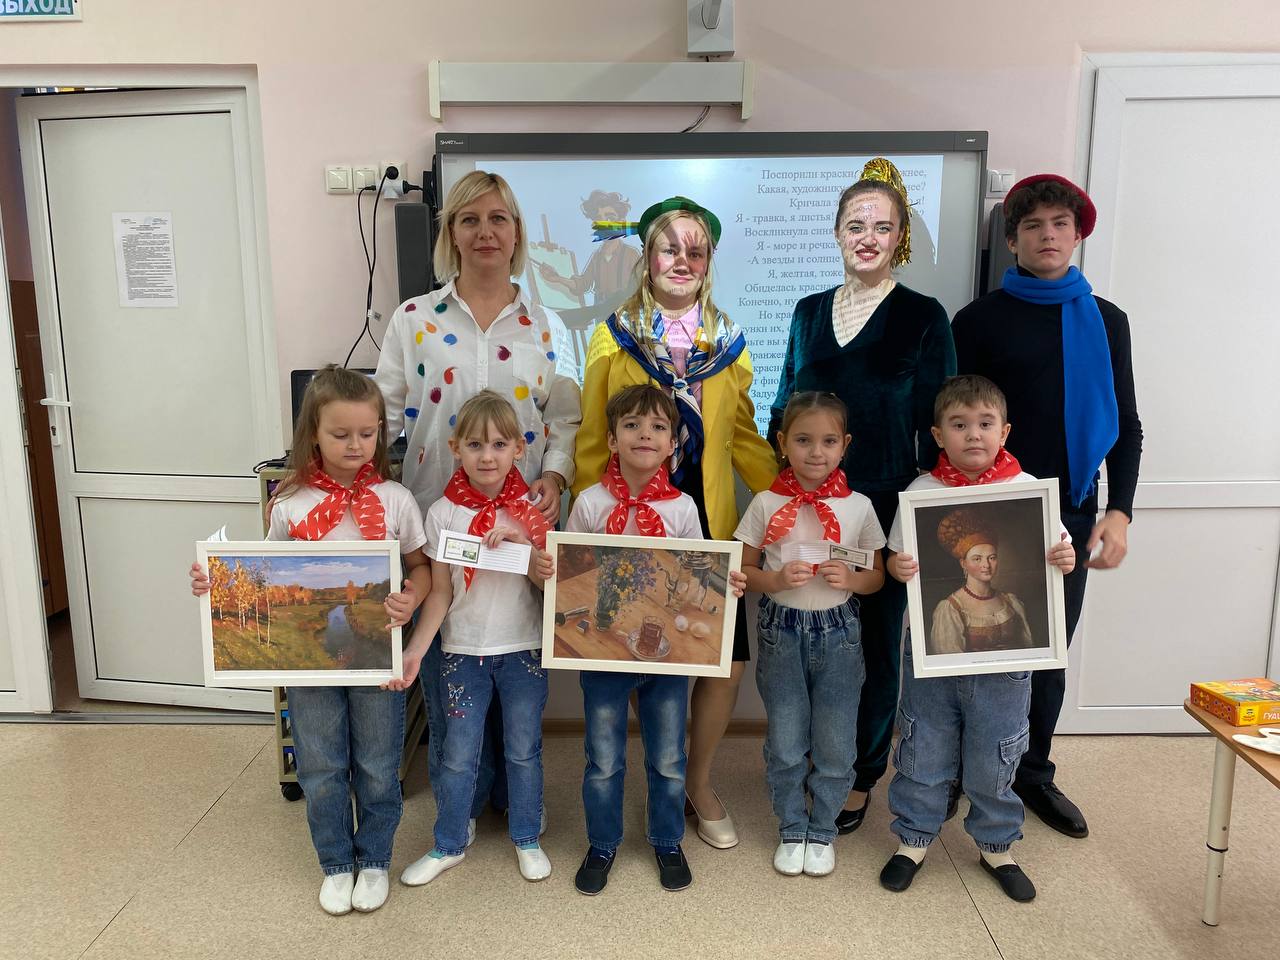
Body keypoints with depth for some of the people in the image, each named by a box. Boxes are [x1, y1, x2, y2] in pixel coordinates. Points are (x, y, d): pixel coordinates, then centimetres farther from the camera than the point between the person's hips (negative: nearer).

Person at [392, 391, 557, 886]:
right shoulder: (443, 513, -6)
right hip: (464, 650, 0)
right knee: (458, 755, 10)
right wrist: (415, 650, -13)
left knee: (523, 750, 13)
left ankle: (527, 839, 33)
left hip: (523, 649, 0)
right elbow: (440, 592, -4)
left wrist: (523, 543, -20)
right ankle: (449, 844, 31)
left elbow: (552, 581, -5)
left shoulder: (532, 509, -5)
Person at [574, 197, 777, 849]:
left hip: (710, 524, 3)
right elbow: (591, 442, 2)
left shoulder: (727, 342, 10)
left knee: (728, 662, 1)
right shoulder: (613, 338, 2)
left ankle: (699, 783, 25)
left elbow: (744, 437, 13)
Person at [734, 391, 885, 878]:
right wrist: (776, 580, -19)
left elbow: (877, 577, 6)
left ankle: (822, 832, 31)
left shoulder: (858, 506, -2)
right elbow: (743, 571, 0)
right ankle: (792, 831, 31)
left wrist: (851, 579, -15)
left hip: (839, 633, 1)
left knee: (835, 746, 9)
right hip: (781, 631, 0)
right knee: (785, 746, 10)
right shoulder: (766, 504, -5)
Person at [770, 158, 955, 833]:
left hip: (885, 507, -3)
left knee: (877, 644, 8)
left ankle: (860, 778, 26)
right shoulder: (808, 312, 10)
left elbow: (936, 425, -1)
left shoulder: (923, 317, -1)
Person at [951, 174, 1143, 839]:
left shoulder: (1105, 321, 9)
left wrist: (1119, 511, -1)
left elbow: (1126, 426, 10)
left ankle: (1033, 774, 29)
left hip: (1073, 515, 3)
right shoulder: (980, 320, -2)